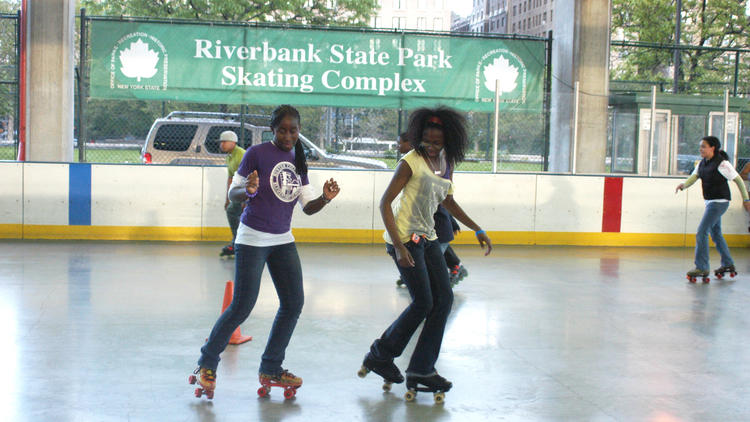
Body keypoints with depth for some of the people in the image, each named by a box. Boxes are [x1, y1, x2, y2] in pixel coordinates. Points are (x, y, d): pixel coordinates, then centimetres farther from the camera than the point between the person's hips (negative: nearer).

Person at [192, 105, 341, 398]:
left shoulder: (298, 161, 9)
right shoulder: (257, 153, -8)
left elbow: (308, 207, 8)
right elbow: (233, 194, -6)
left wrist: (325, 198, -12)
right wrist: (249, 190, -28)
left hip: (282, 241, 6)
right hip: (253, 239, -6)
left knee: (293, 303, 3)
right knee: (242, 307, -7)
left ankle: (270, 369, 17)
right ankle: (207, 364, 12)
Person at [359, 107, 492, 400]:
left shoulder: (447, 161, 7)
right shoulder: (411, 162, -14)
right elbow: (385, 203, -15)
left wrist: (477, 230, 20)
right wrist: (399, 246, -22)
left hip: (427, 238, 8)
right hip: (404, 237, -8)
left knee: (444, 299, 3)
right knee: (423, 302, -8)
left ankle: (421, 370, 10)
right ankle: (380, 355, 12)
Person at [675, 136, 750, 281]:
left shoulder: (722, 164, -16)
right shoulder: (702, 163, 7)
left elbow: (738, 180, -9)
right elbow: (693, 177, -2)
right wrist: (683, 185, -25)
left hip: (719, 202, -9)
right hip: (710, 202, 9)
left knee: (701, 233, -12)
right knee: (715, 234, 19)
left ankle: (701, 268, -8)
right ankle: (728, 264, 33)